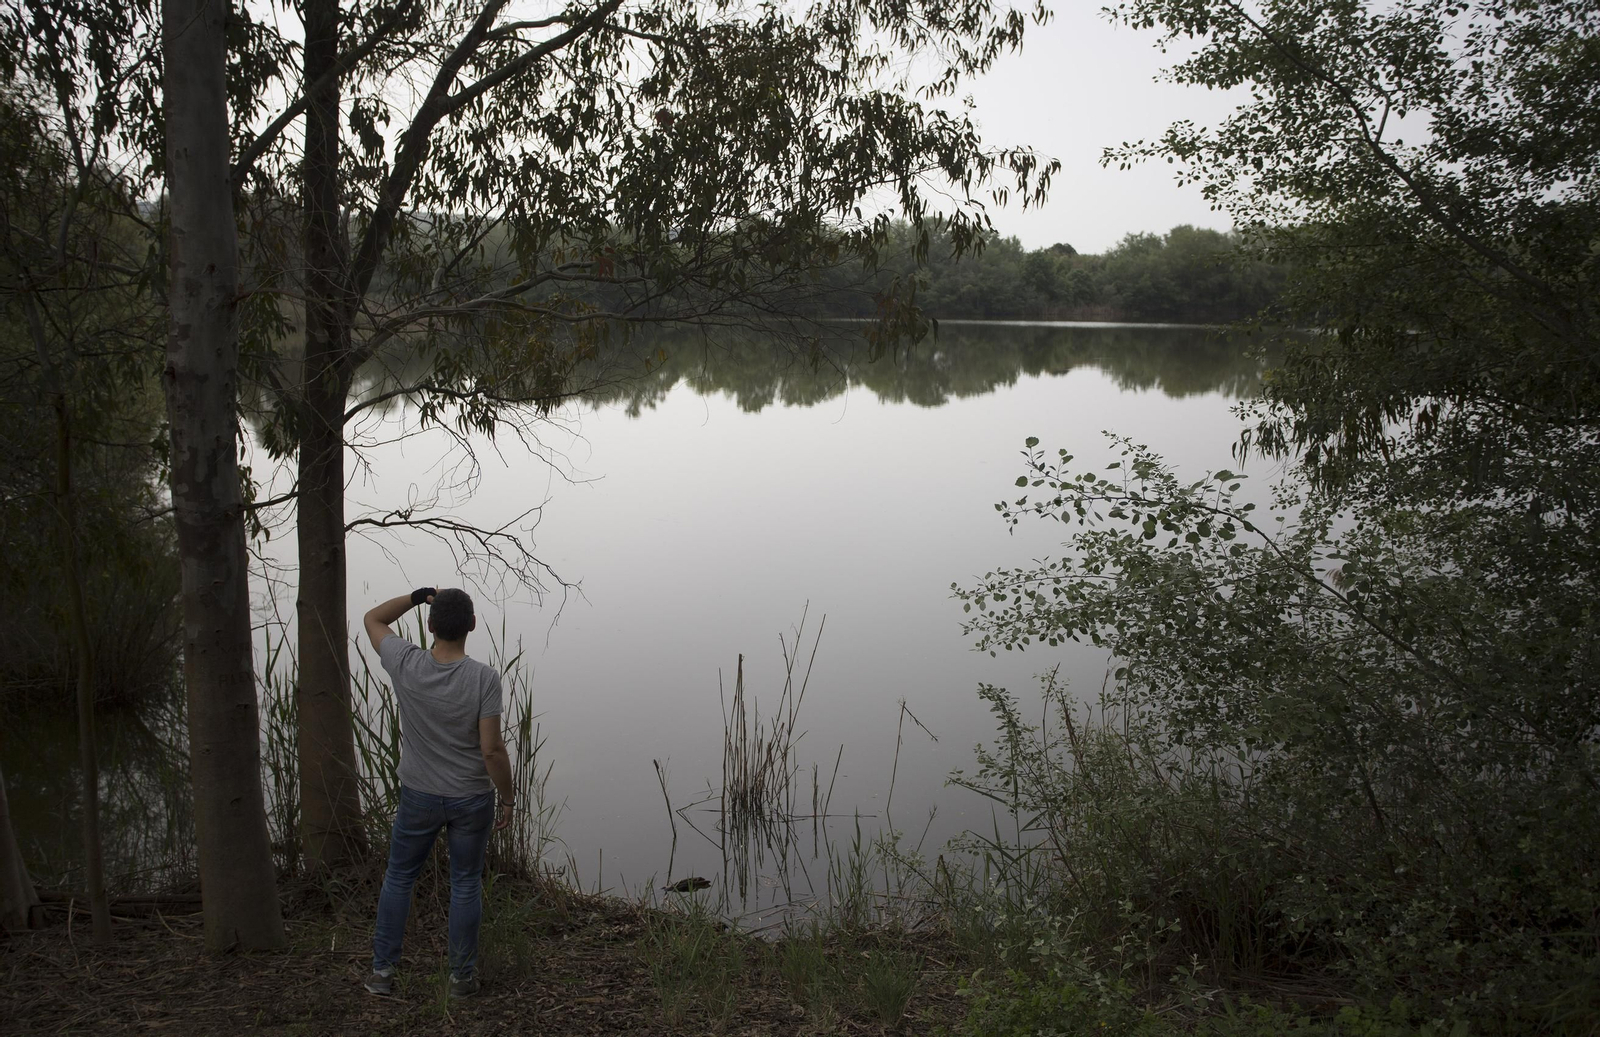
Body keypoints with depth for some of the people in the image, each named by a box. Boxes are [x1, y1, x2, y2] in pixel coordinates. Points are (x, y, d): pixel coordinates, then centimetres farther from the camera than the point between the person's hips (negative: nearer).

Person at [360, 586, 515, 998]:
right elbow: (492, 750, -18)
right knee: (466, 884, 12)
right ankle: (462, 976, 22)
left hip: (418, 797, 2)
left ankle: (382, 970, 25)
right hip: (471, 800, -1)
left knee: (399, 878, 18)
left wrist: (416, 596, 4)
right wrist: (508, 798, -6)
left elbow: (372, 619, 6)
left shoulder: (406, 665, -14)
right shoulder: (484, 678, -20)